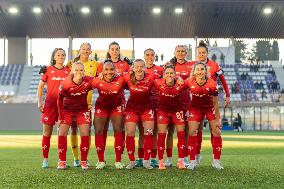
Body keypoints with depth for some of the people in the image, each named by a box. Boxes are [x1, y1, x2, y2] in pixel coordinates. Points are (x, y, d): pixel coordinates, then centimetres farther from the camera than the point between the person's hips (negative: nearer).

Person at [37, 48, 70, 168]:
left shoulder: (68, 70, 7)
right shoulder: (48, 69, 2)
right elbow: (41, 86, 7)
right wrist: (39, 102, 0)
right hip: (50, 104, -2)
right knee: (47, 132, 1)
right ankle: (45, 159, 9)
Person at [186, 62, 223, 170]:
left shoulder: (212, 84, -26)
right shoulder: (189, 82, -23)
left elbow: (215, 103, -17)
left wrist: (217, 119, -12)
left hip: (210, 108, 0)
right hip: (195, 108, 1)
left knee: (217, 132, -4)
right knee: (192, 132, -9)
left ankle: (216, 161, 8)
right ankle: (193, 161, 0)